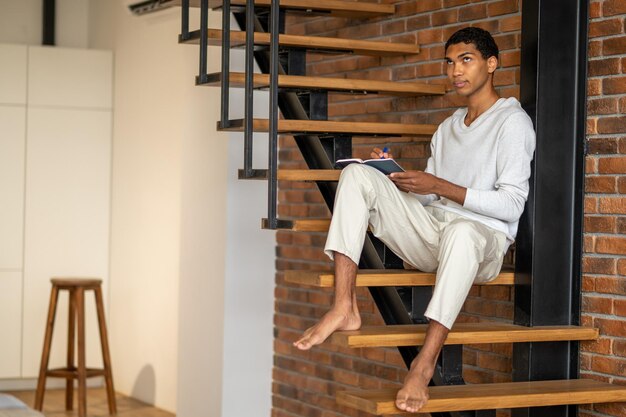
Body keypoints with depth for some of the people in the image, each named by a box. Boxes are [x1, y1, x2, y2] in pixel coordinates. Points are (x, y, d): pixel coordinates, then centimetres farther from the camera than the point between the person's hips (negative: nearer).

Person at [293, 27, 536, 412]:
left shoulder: (513, 122, -1)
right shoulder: (448, 128, 24)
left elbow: (511, 205, -12)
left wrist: (439, 186, -16)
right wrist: (397, 177, 1)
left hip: (484, 239, -7)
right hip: (430, 233, 7)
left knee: (461, 231, -43)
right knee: (357, 174, -10)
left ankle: (425, 363, -41)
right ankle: (344, 309, -24)